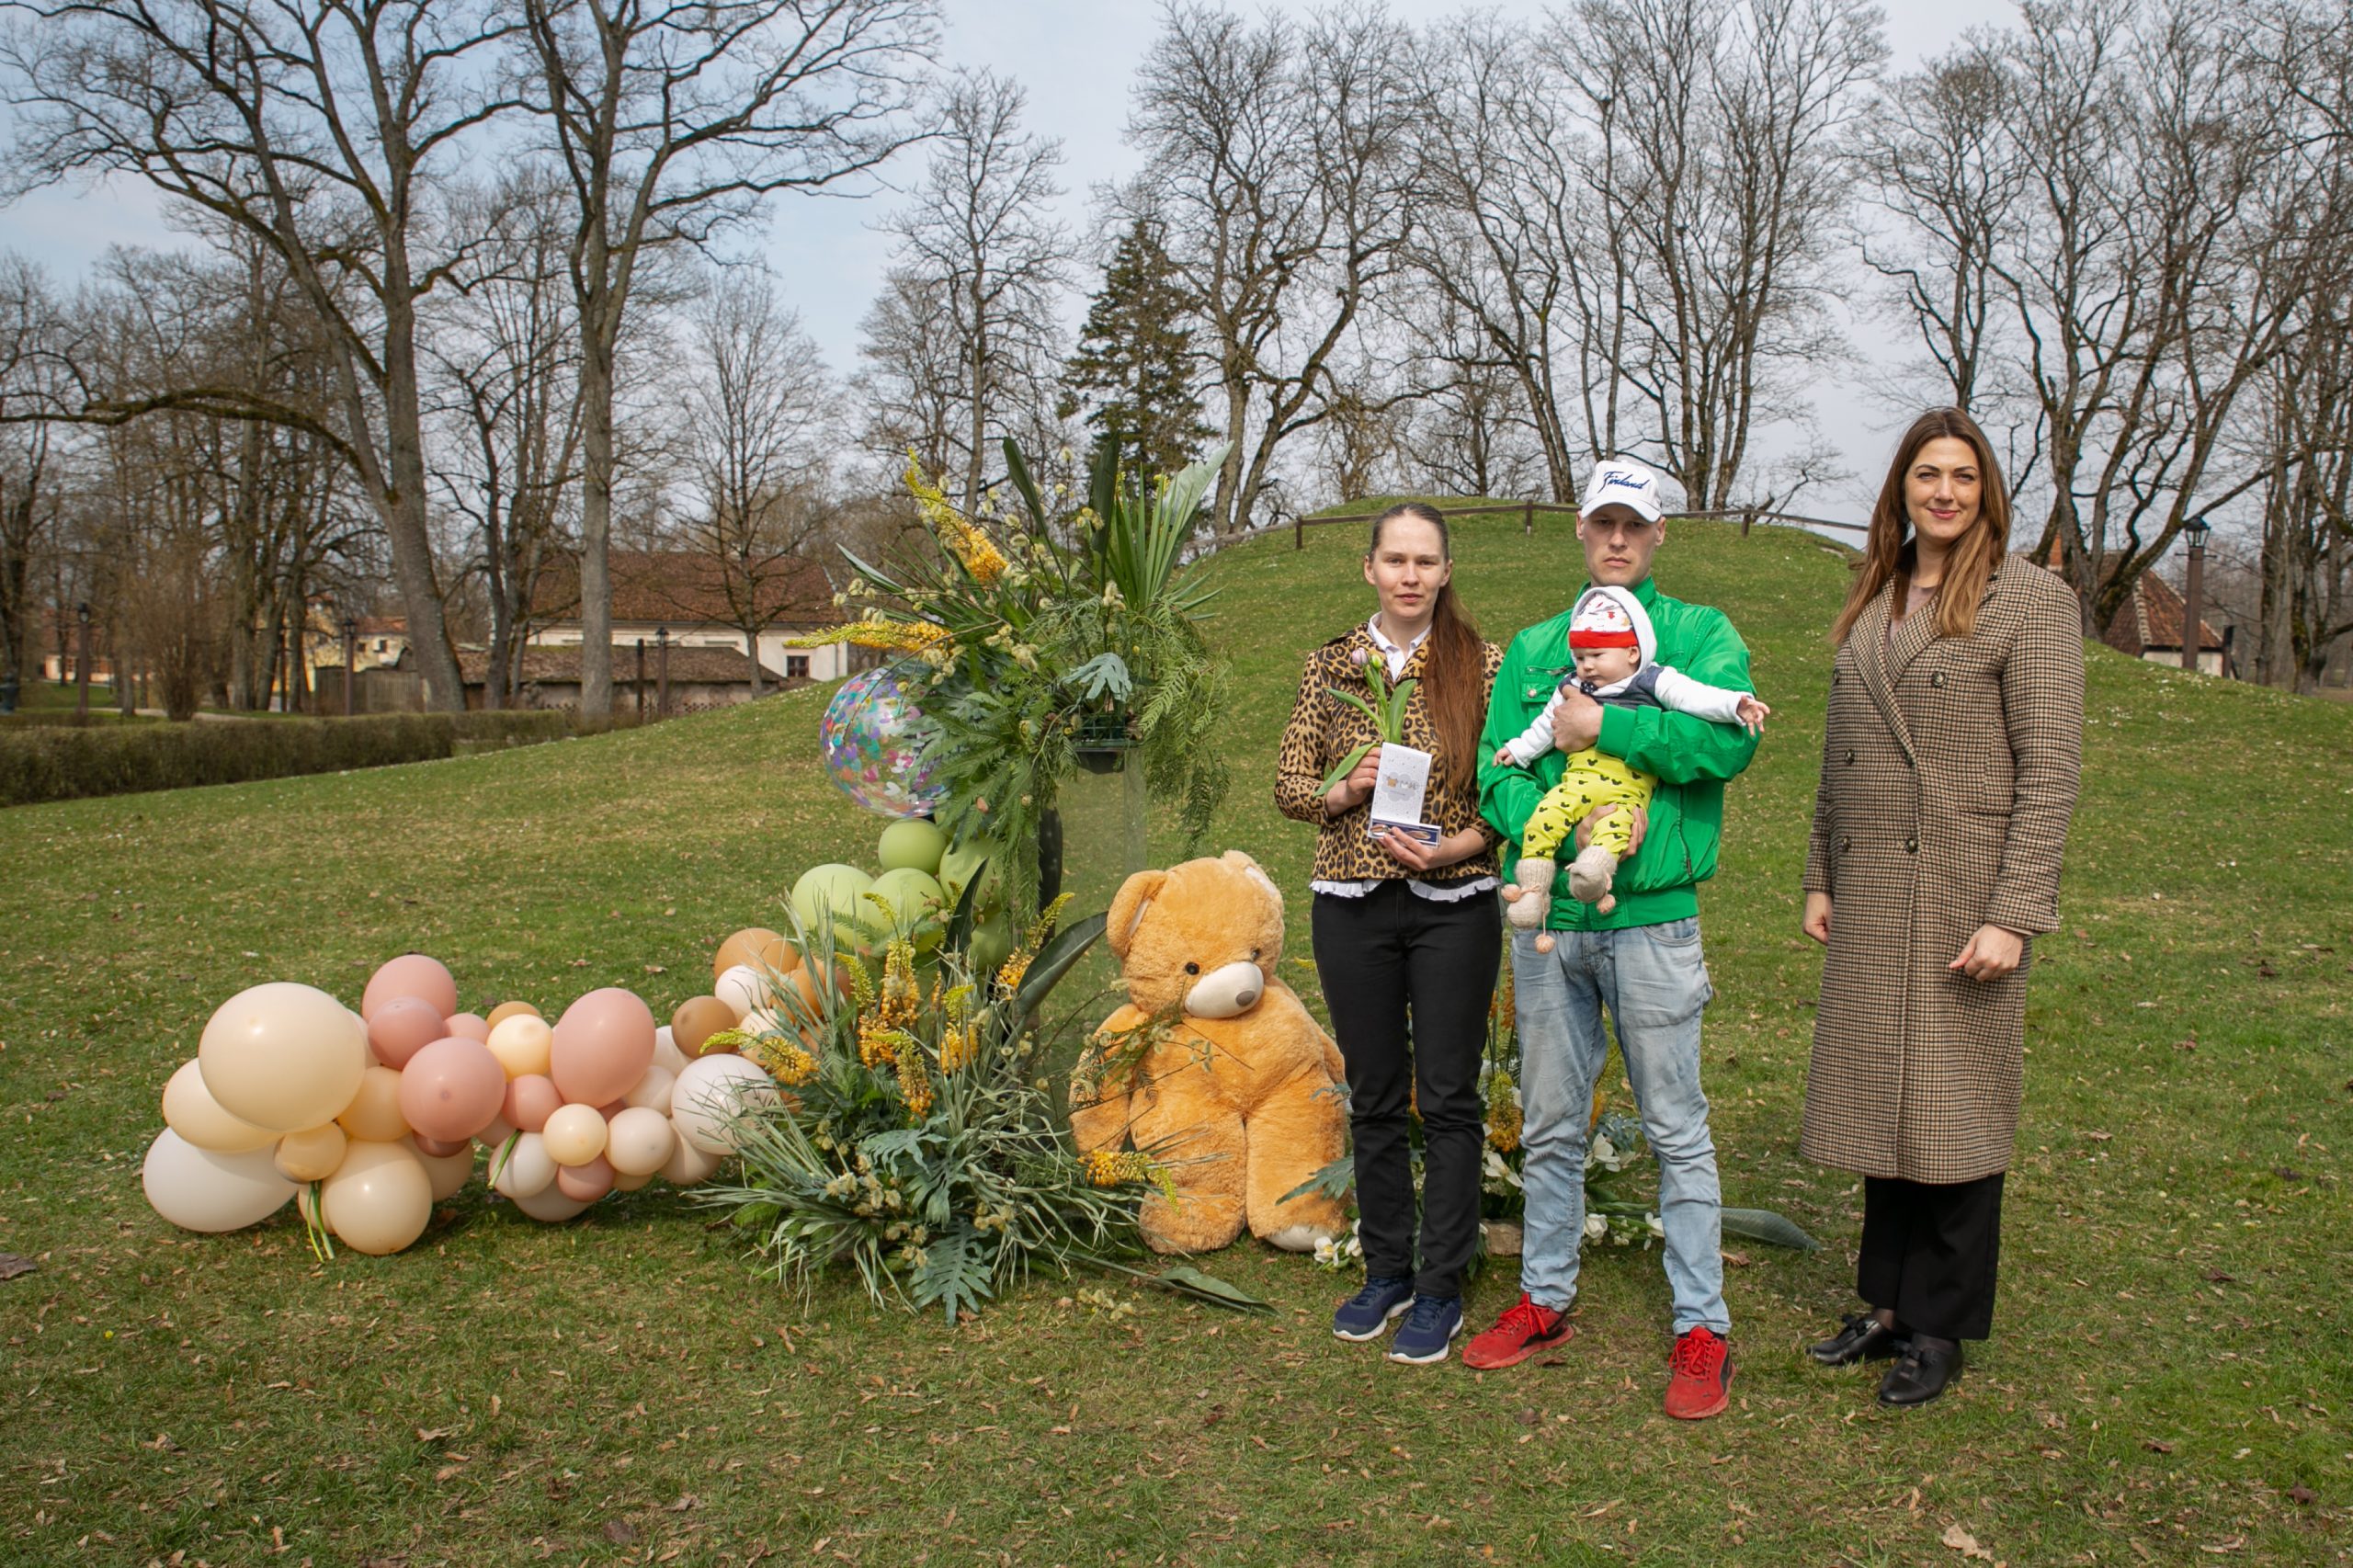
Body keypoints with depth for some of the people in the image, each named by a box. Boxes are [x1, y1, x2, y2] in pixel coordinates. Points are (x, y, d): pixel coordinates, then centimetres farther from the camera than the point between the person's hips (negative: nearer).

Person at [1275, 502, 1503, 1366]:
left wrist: (1450, 848, -16)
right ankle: (1386, 1272, 27)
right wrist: (1344, 790, -13)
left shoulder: (1481, 663, -1)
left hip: (1452, 907, -2)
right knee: (1374, 1097, 12)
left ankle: (1441, 1288, 17)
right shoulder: (1329, 664, 5)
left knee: (1448, 1099, 4)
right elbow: (1288, 784, 7)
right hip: (1352, 906, 2)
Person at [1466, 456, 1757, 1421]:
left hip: (1651, 916, -3)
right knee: (1551, 1125, 14)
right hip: (1544, 916, 4)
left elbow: (1730, 737, -16)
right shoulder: (1532, 648, 13)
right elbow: (1496, 777, 4)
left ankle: (1701, 1328, 14)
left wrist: (1602, 727, -16)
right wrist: (1574, 822, -14)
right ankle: (1544, 1300, 28)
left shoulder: (1700, 633, 3)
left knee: (1677, 1130, 3)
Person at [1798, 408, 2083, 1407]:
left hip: (1963, 898, -5)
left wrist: (2013, 915, -16)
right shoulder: (1869, 606, 13)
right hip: (1870, 901, 5)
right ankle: (1889, 1301, 26)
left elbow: (2050, 770, -10)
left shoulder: (2030, 601, -4)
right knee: (1881, 1101, 11)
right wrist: (1821, 878, 12)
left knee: (1952, 1111, 4)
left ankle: (1941, 1327, 18)